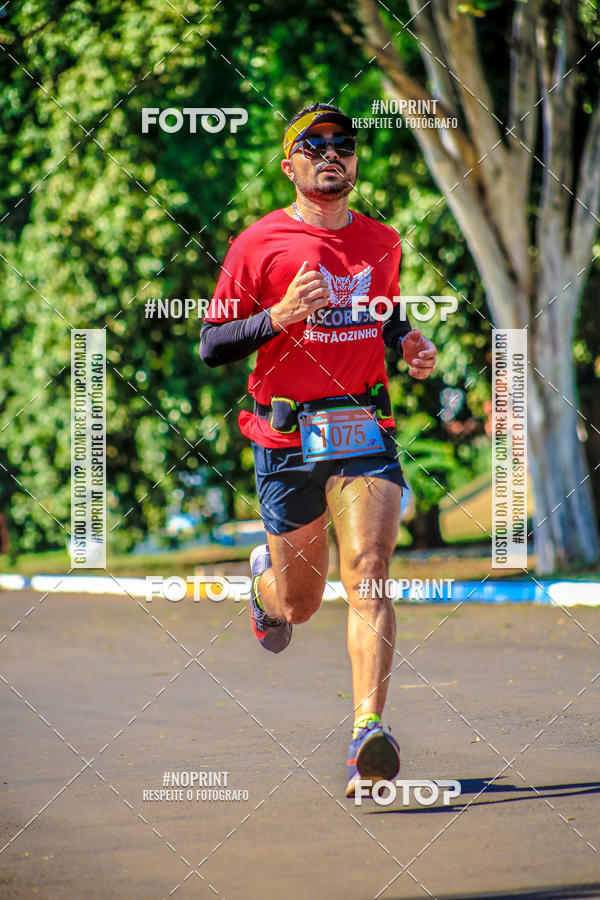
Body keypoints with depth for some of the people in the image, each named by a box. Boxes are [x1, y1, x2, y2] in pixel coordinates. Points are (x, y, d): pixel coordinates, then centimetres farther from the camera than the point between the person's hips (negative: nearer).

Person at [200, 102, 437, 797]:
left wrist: (411, 346, 7)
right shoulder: (259, 243, -1)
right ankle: (264, 575, 49)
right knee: (300, 602, 10)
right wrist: (280, 316, -18)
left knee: (368, 572, -19)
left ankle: (368, 736, -26)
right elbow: (211, 346, -2)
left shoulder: (381, 243, 12)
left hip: (365, 433, 2)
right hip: (288, 441, -2)